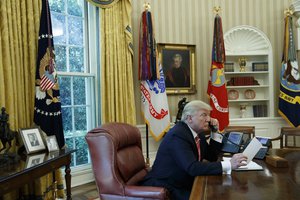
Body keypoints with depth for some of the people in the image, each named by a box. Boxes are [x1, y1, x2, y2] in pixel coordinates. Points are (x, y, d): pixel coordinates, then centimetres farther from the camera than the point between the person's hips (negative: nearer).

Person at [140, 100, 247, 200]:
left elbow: (211, 157, 11)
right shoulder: (178, 134, -22)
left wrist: (215, 132, 0)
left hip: (183, 185, 9)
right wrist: (229, 164, -33)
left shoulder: (197, 132, 4)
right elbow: (192, 168, -32)